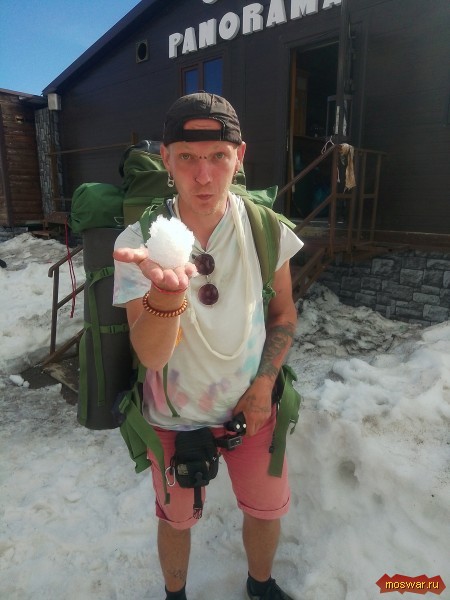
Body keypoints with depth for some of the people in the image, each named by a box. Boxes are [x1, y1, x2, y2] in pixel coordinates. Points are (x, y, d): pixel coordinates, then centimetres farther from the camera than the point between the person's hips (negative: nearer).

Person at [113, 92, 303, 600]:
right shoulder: (139, 242, -21)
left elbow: (283, 314, 0)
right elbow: (151, 355, -28)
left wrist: (264, 383, -10)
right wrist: (166, 294, -48)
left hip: (250, 407, 2)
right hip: (174, 418, -1)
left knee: (267, 511, 20)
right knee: (176, 519, 21)